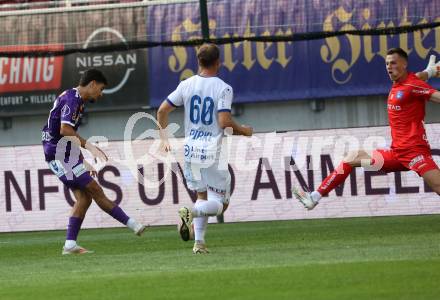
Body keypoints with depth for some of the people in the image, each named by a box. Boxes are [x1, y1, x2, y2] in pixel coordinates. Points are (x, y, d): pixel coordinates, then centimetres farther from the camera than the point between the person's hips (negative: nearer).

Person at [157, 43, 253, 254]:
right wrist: (243, 131, 1)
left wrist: (163, 137, 19)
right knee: (219, 203, 3)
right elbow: (224, 122, -18)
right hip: (212, 151, -5)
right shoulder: (223, 88, -9)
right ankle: (193, 213, -27)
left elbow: (162, 110, 5)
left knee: (202, 196, 21)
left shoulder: (187, 85, 4)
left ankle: (199, 242, 7)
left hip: (191, 149, 5)